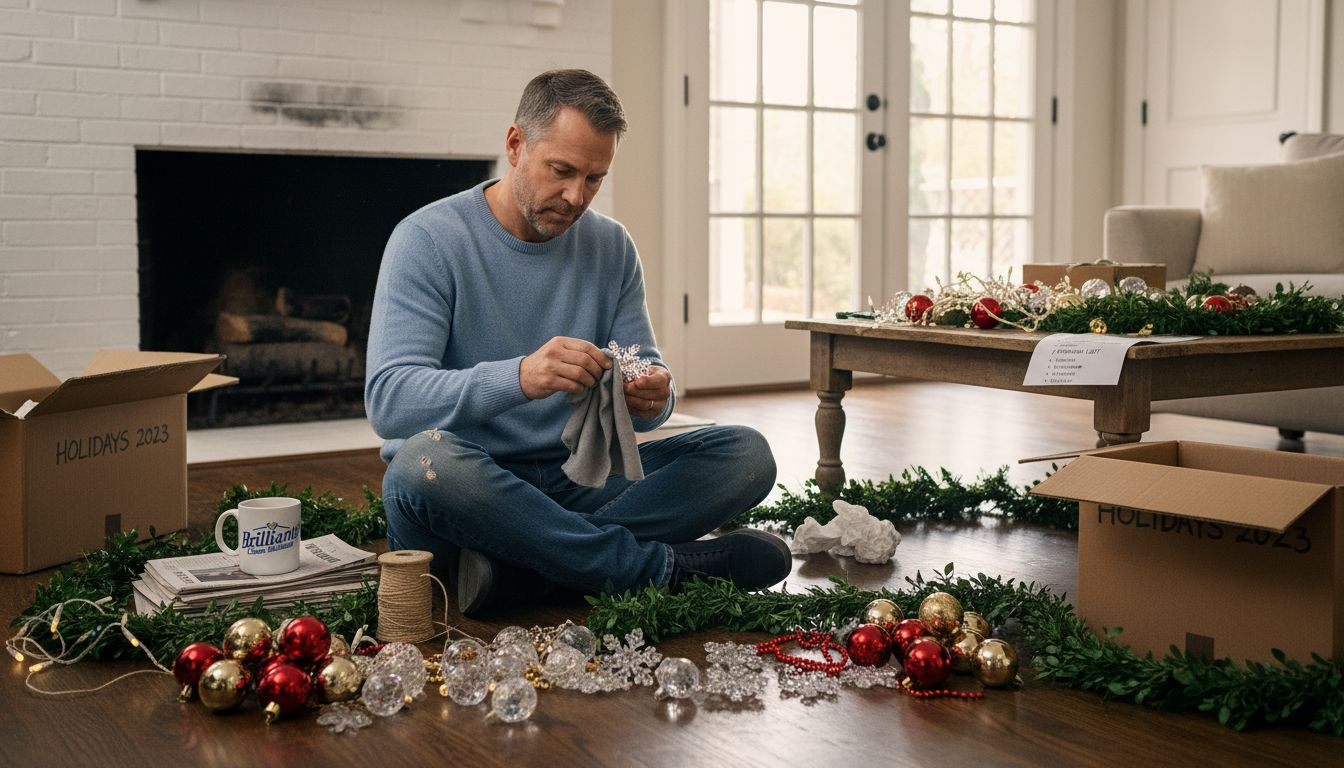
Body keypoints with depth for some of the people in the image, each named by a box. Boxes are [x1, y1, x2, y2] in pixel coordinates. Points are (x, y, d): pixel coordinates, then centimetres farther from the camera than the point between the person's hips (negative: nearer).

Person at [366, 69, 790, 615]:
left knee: (746, 454, -12)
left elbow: (646, 372, 7)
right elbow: (388, 400, -20)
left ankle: (517, 568, -27)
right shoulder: (427, 240, -9)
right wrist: (519, 377, -38)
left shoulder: (611, 247, 8)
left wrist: (652, 397, -21)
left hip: (577, 480, 5)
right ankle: (663, 566, -27)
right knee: (424, 460, -39)